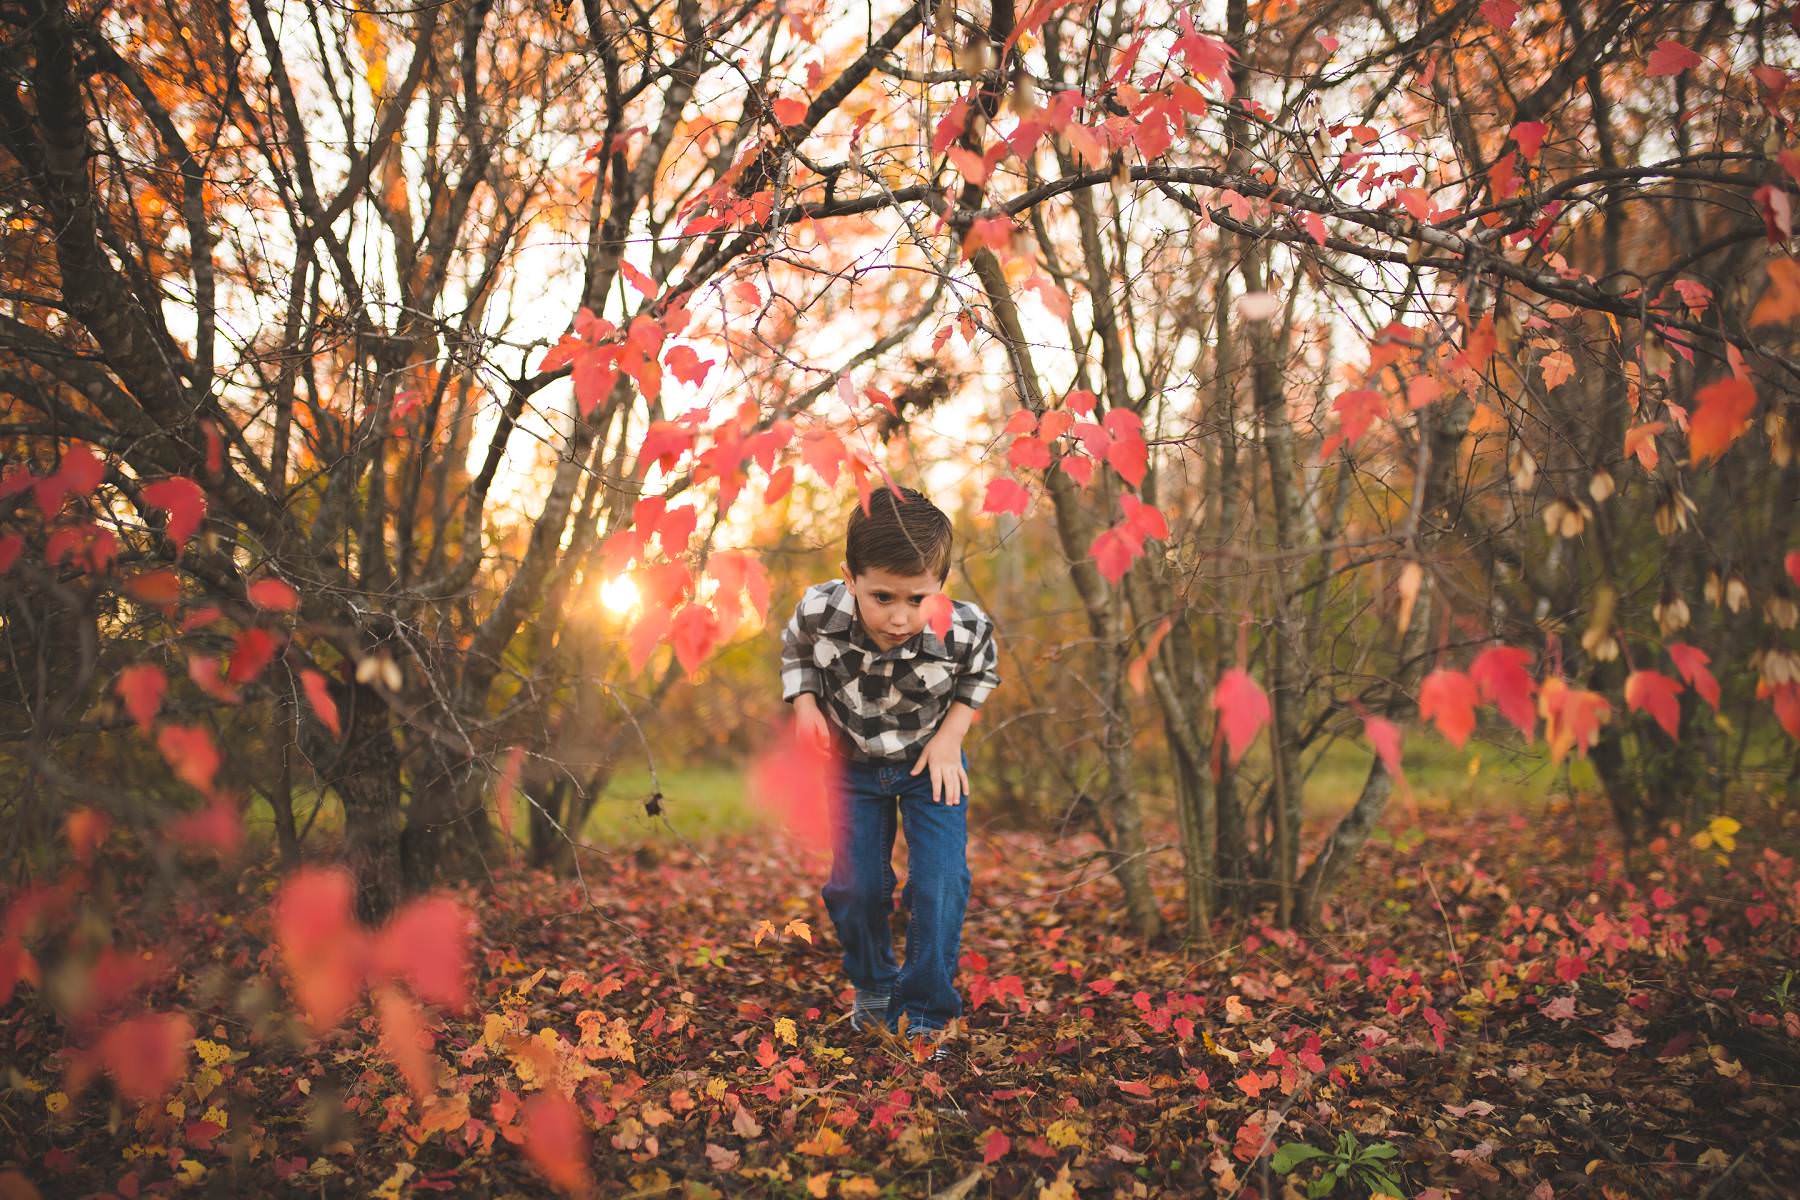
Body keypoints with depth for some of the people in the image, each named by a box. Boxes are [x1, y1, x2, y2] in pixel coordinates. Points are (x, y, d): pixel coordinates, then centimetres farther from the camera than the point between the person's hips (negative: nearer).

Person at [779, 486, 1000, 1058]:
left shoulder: (964, 630, -31)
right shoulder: (819, 612, -29)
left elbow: (981, 675, -4)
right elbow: (794, 649, -2)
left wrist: (951, 735, -14)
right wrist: (805, 705, -17)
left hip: (931, 761, -1)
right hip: (854, 761, 1)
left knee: (940, 886, -8)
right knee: (855, 886, 7)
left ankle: (925, 1014, 12)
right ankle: (872, 987, 37)